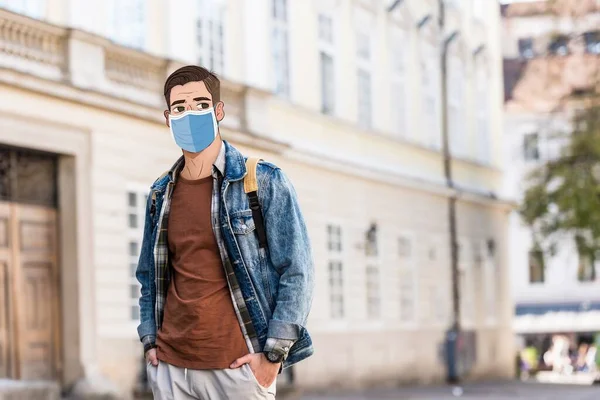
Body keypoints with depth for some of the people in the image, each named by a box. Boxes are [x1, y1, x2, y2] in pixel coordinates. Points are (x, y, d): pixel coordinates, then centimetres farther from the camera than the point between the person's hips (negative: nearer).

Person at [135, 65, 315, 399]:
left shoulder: (264, 182, -4)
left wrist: (274, 353, -11)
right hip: (170, 366, 4)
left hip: (238, 367, -4)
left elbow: (297, 271, -6)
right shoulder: (161, 194, 10)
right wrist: (149, 340, 7)